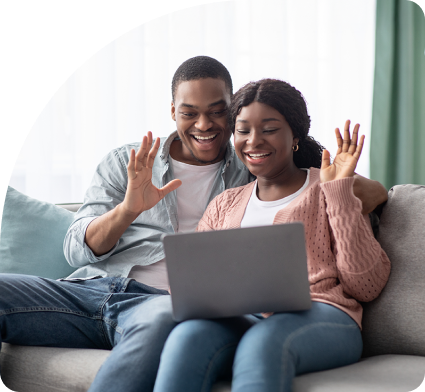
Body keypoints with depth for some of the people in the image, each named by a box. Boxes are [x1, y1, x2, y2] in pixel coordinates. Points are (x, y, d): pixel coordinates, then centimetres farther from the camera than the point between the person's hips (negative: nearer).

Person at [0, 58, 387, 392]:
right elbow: (76, 249, 10)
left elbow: (376, 193, 14)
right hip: (91, 289, 3)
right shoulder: (125, 164, 20)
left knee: (163, 319, -41)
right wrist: (128, 209, -10)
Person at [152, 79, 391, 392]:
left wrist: (339, 190, 0)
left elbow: (366, 286, 2)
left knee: (262, 341, -38)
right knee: (190, 335, -33)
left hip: (319, 317, -3)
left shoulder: (328, 191, 16)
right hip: (238, 321, 3)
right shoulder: (225, 205, 27)